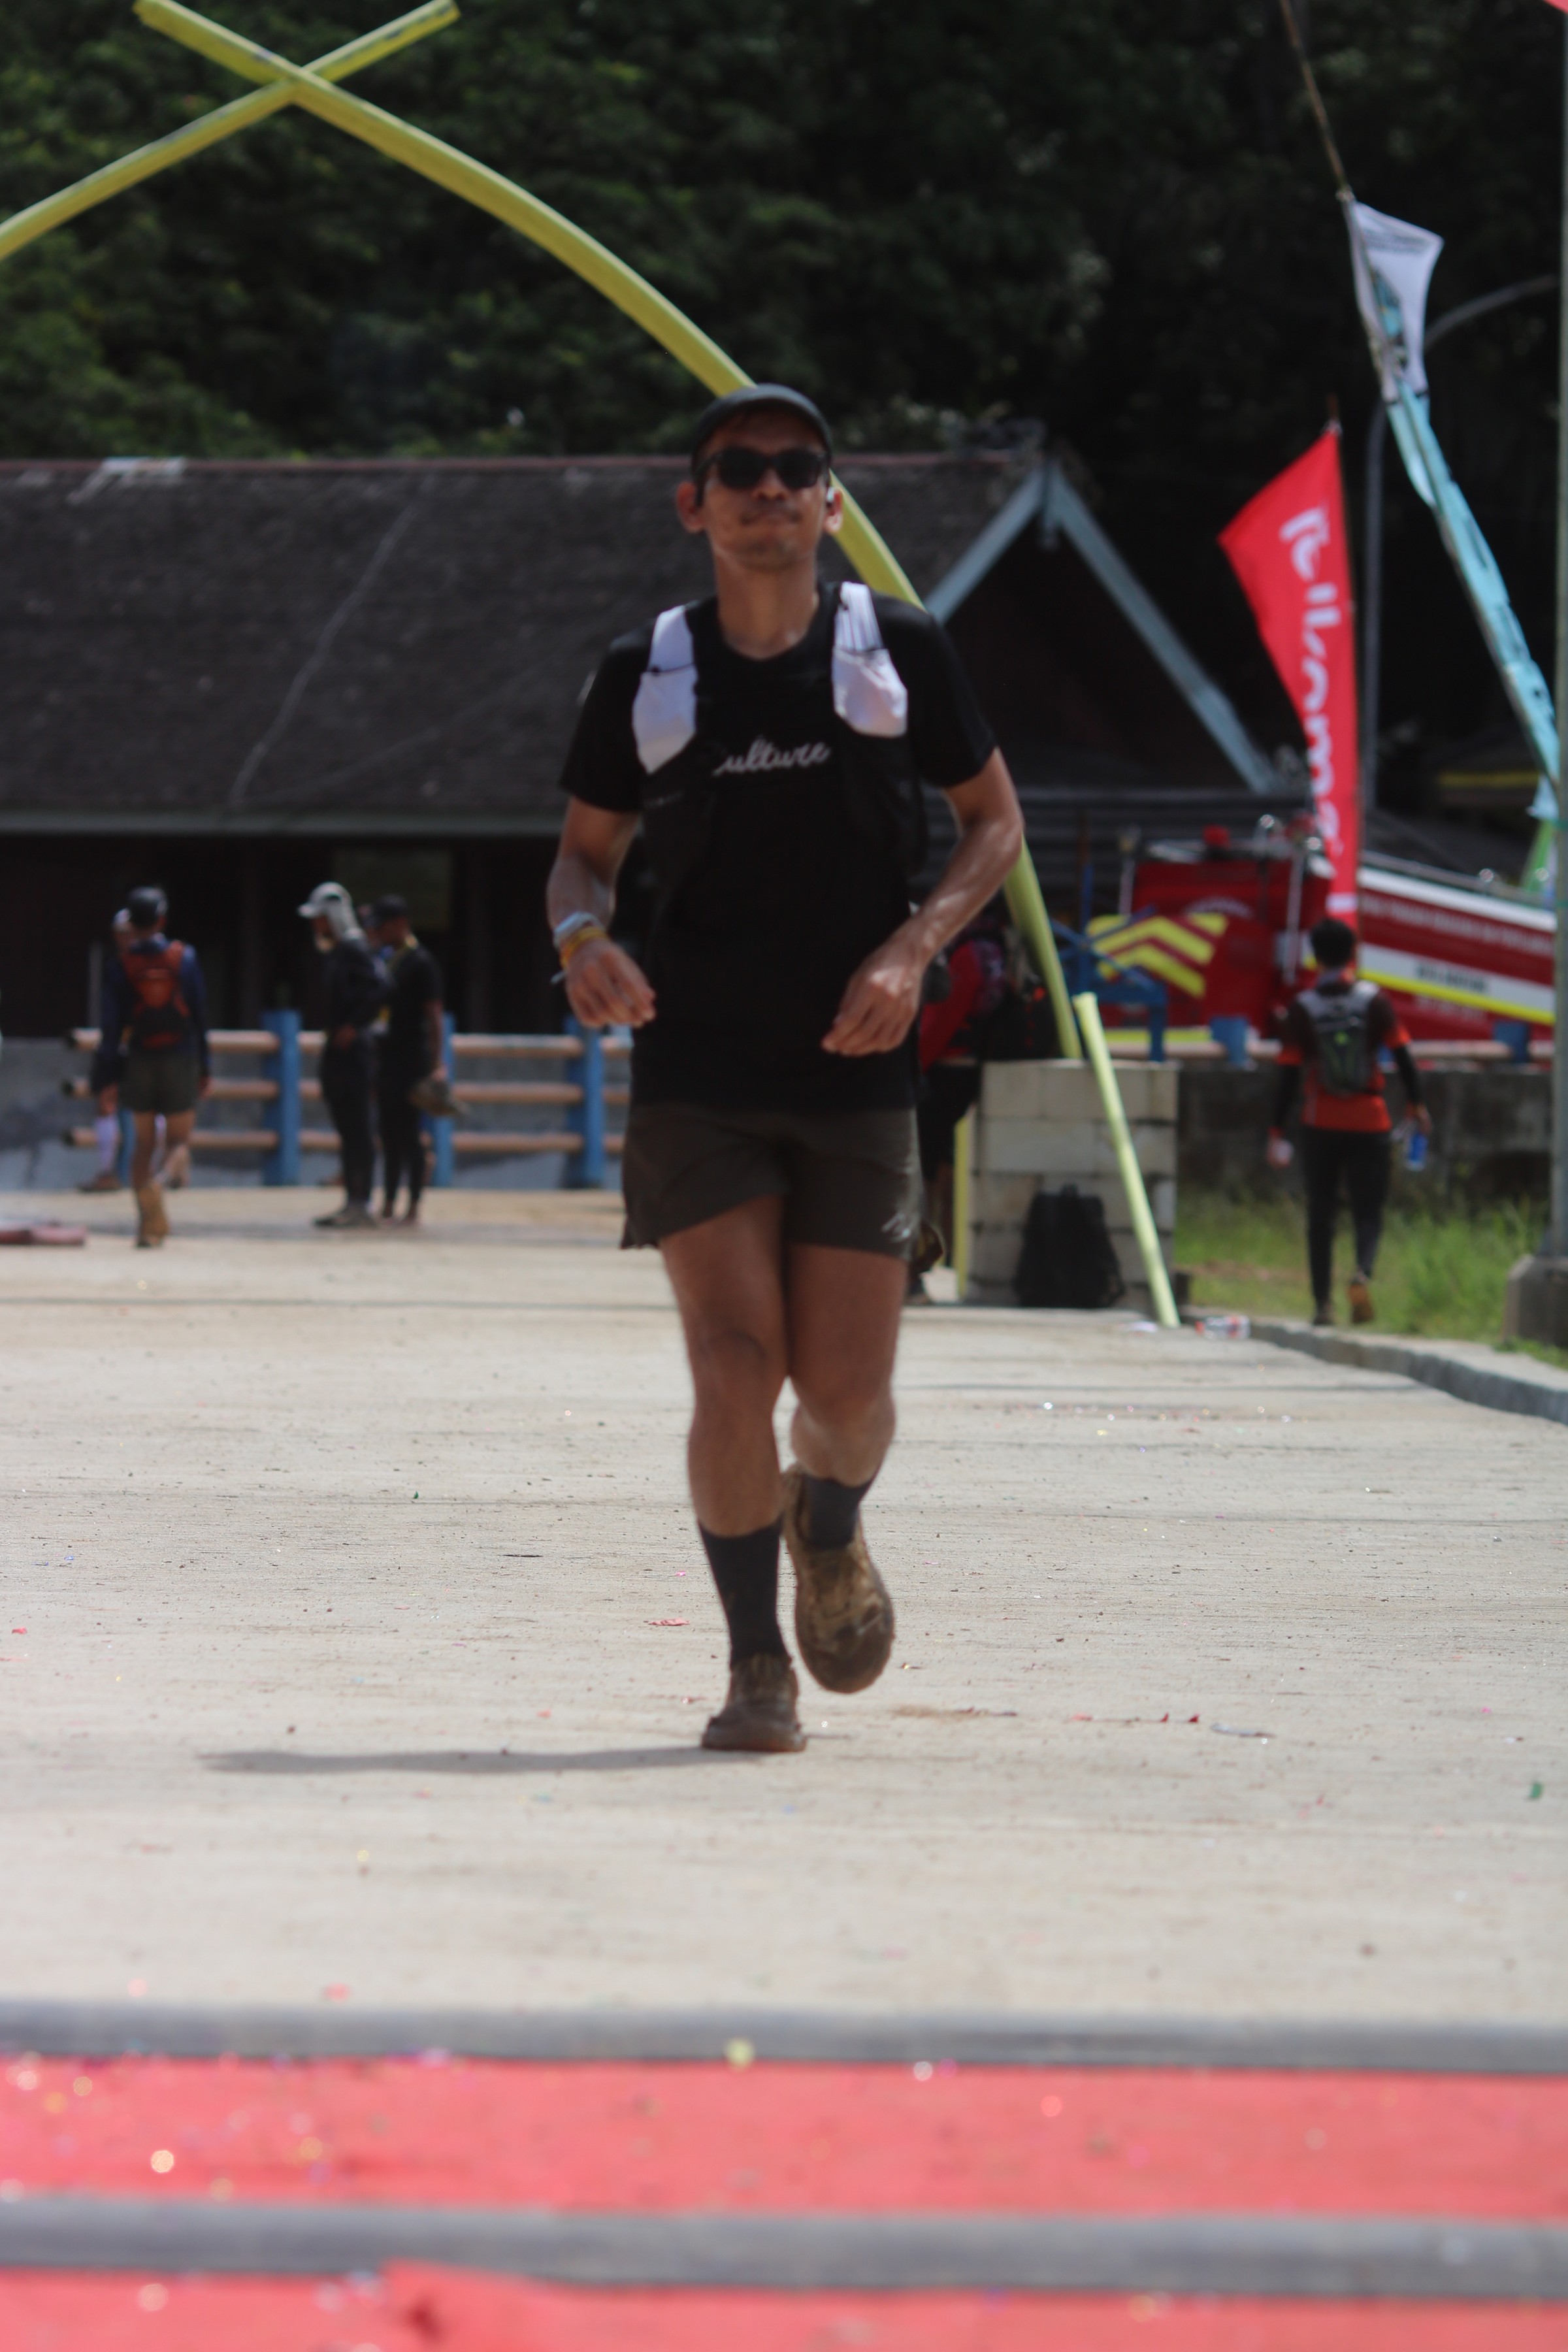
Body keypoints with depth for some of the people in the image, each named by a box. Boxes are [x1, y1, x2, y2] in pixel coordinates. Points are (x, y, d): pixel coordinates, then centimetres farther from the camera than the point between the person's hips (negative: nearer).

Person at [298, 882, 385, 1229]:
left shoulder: (353, 950, -13)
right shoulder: (336, 951, 16)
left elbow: (378, 989, -25)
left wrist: (353, 1027, -21)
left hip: (351, 1051, -10)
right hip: (337, 1054, 10)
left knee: (357, 1130, -7)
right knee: (348, 1131, 12)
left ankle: (361, 1204, -6)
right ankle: (352, 1202, 16)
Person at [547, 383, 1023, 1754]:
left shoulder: (897, 653, 0)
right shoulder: (646, 677, 1)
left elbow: (995, 823, 9)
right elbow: (586, 852, 12)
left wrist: (912, 948, -8)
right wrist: (583, 936, -12)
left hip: (856, 1076, 0)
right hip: (697, 1082, 0)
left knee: (846, 1393, 0)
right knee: (735, 1371, -12)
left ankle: (831, 1530, 37)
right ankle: (757, 1666, 6)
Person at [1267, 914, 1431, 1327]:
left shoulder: (1303, 1008, -4)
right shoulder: (1374, 1001, -3)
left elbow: (1288, 1074, -5)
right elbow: (1401, 1055, -5)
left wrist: (1277, 1133, -1)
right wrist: (1416, 1104, 7)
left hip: (1321, 1126, 0)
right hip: (1370, 1122, 0)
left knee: (1320, 1215, 11)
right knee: (1368, 1211, 5)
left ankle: (1322, 1303, 10)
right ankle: (1363, 1273, -24)